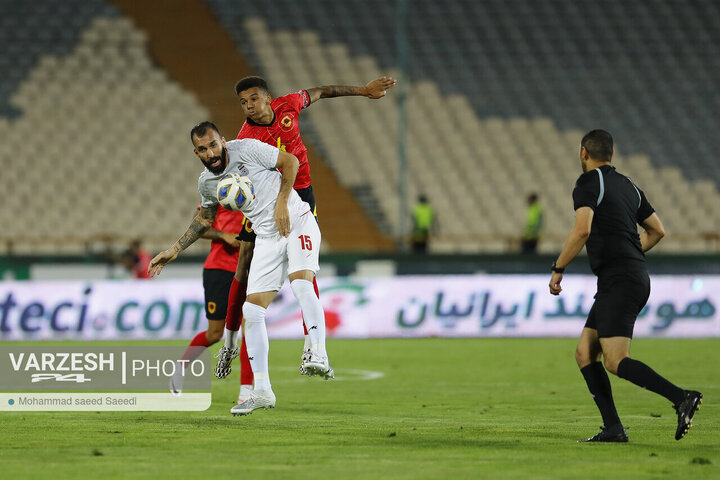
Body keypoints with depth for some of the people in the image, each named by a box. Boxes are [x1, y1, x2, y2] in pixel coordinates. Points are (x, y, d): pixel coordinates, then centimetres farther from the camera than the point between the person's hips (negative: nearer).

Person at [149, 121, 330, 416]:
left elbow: (291, 161, -5)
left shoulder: (247, 149, -13)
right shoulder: (206, 183, 2)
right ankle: (262, 392, -1)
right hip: (266, 238, 5)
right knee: (251, 311, -4)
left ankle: (319, 355, -36)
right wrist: (174, 251, 15)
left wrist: (282, 202, -14)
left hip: (297, 222, -5)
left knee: (301, 282, -32)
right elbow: (205, 219, 20)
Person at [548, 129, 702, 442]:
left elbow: (582, 230, -21)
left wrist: (557, 269, -11)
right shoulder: (627, 185, 19)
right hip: (636, 278, 9)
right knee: (585, 353, 10)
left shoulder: (589, 183, -6)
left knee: (616, 362, -15)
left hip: (618, 282, -9)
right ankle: (612, 429, 1)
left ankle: (682, 398, -27)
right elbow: (657, 231, 25)